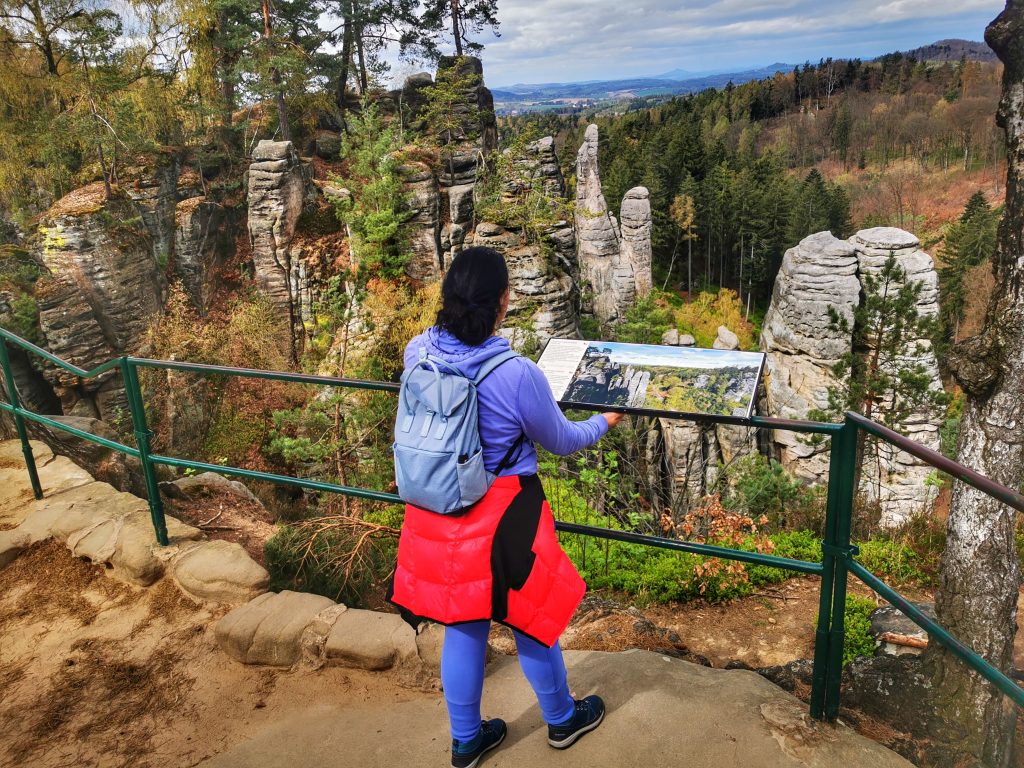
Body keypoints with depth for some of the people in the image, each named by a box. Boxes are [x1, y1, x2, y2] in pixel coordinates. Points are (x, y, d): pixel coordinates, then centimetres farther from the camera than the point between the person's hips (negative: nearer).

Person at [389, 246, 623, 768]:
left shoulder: (417, 353, -9)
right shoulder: (516, 374, -25)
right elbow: (562, 441, -7)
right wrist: (603, 422, 14)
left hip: (438, 514, 5)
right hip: (500, 518, -5)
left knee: (461, 627, 21)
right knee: (530, 620, 18)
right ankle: (562, 720, 44)